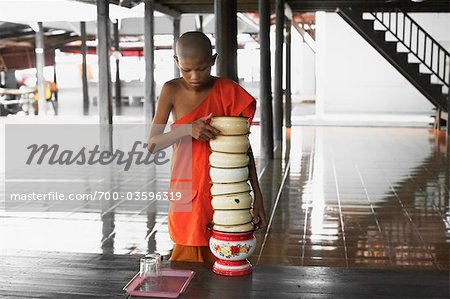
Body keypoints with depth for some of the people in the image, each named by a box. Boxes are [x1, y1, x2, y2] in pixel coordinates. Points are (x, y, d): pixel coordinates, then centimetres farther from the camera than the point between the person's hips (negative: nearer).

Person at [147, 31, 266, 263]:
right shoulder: (172, 91, -5)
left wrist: (257, 196, 0)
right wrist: (188, 129, -25)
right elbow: (152, 144, -7)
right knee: (187, 258, 8)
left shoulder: (227, 91, -5)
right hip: (188, 194, 0)